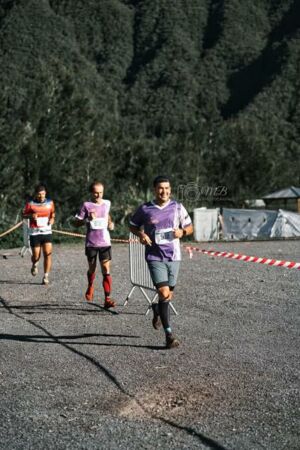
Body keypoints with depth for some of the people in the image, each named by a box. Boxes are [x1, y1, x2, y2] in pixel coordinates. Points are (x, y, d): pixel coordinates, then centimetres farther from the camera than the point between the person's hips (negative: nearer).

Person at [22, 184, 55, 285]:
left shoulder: (50, 203, 6)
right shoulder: (30, 204, -1)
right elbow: (24, 215, 6)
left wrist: (52, 219, -1)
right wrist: (31, 216, -14)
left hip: (47, 231, 1)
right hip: (34, 232, -1)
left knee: (48, 253, -11)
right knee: (36, 255, 1)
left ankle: (46, 277, -3)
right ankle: (35, 265, 38)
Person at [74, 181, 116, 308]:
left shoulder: (107, 203, 7)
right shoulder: (86, 205, -3)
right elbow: (76, 223, -2)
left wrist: (110, 223, 8)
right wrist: (88, 219, -19)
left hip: (105, 242, 1)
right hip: (91, 243, -1)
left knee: (106, 270, -9)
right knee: (92, 268, 14)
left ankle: (107, 299, -11)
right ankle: (90, 287, 45)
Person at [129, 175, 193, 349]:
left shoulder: (177, 207, 2)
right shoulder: (145, 209, -2)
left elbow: (190, 227, 11)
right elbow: (133, 226, 12)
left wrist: (182, 232, -12)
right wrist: (141, 234, -9)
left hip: (174, 256, 3)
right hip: (155, 257, -3)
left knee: (169, 295, 12)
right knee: (164, 293, -16)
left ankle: (158, 311, 47)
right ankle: (169, 334, -10)